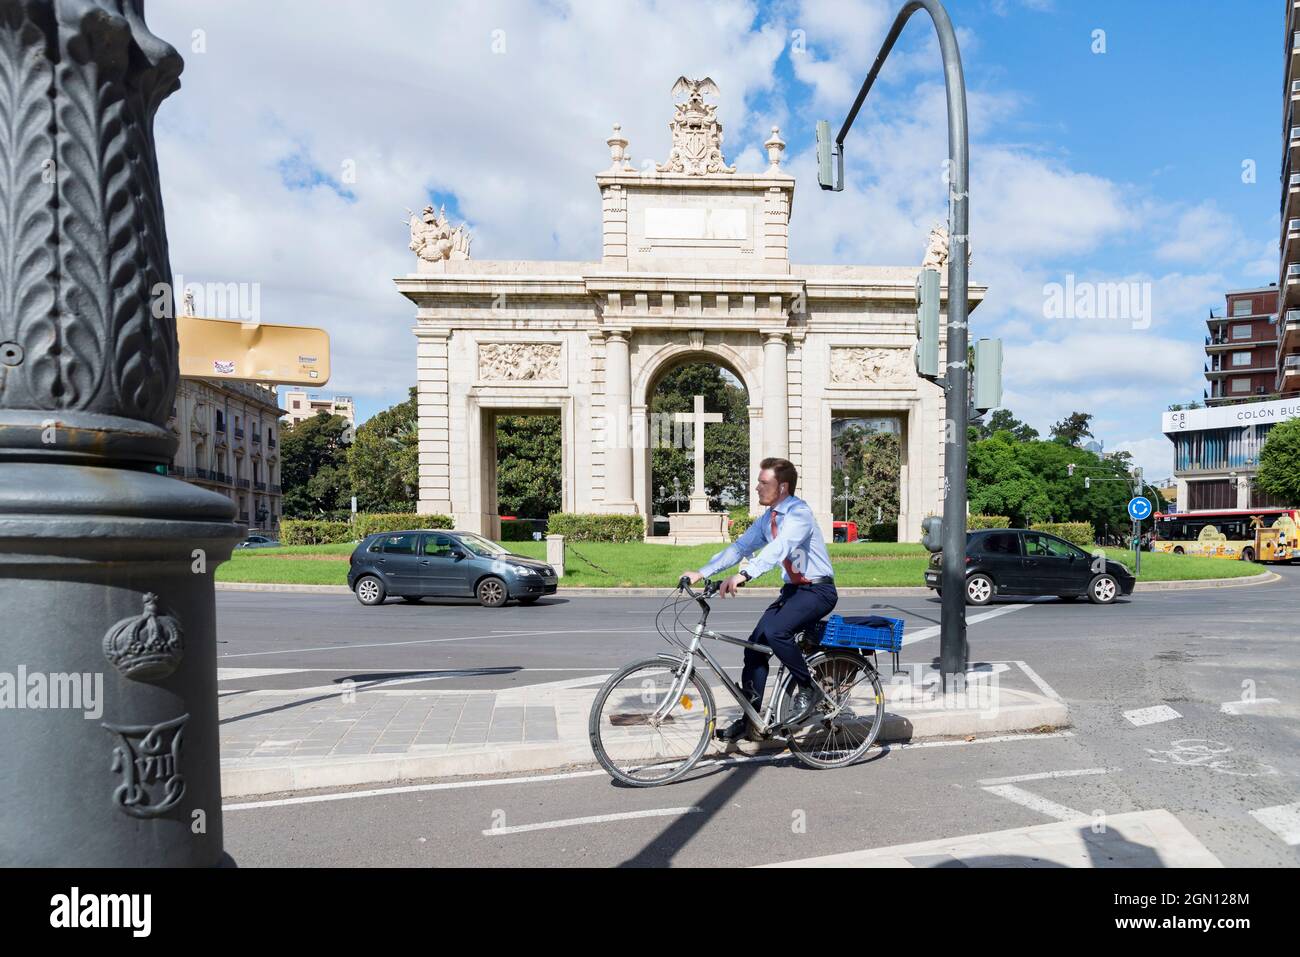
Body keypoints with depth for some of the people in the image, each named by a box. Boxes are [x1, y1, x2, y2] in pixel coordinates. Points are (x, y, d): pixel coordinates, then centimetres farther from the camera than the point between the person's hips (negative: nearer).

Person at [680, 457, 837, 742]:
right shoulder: (767, 519, 7)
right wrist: (701, 573, -5)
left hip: (817, 591, -8)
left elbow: (779, 548, -36)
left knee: (774, 631, -30)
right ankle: (749, 720, 9)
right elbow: (739, 547, 5)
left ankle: (808, 689, -8)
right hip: (792, 589, 8)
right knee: (755, 645, -1)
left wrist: (744, 575, -49)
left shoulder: (799, 513, -20)